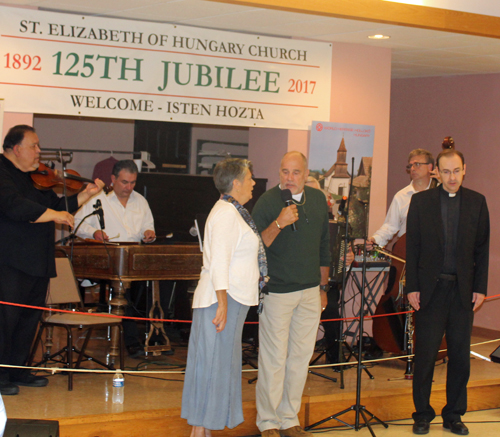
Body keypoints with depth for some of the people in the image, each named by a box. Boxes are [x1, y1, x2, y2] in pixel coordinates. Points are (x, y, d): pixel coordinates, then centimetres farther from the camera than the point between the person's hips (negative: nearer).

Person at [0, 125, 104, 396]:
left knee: (30, 317, 13)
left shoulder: (37, 178, 19)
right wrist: (55, 215, -16)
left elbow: (59, 206, 24)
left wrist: (86, 195, 13)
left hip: (38, 262, 9)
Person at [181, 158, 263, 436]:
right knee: (212, 364, -5)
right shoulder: (226, 214, -15)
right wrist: (223, 304, -23)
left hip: (232, 299, 10)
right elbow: (218, 262, -21)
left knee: (219, 364, 13)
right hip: (223, 299, -10)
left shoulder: (235, 213, 17)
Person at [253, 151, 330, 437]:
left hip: (310, 292, 5)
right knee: (274, 359, -1)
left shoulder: (318, 199, 9)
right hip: (277, 292, -5)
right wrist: (279, 224, -30)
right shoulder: (268, 202, -9)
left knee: (301, 357, 10)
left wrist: (323, 287, 19)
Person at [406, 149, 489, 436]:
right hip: (430, 289, -1)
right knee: (425, 355, 3)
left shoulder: (477, 202, 5)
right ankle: (423, 414, 16)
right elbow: (412, 247, 1)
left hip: (463, 290, 2)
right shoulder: (421, 201, 2)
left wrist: (480, 288, 1)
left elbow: (482, 249, 6)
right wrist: (412, 287, -4)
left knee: (460, 356, 7)